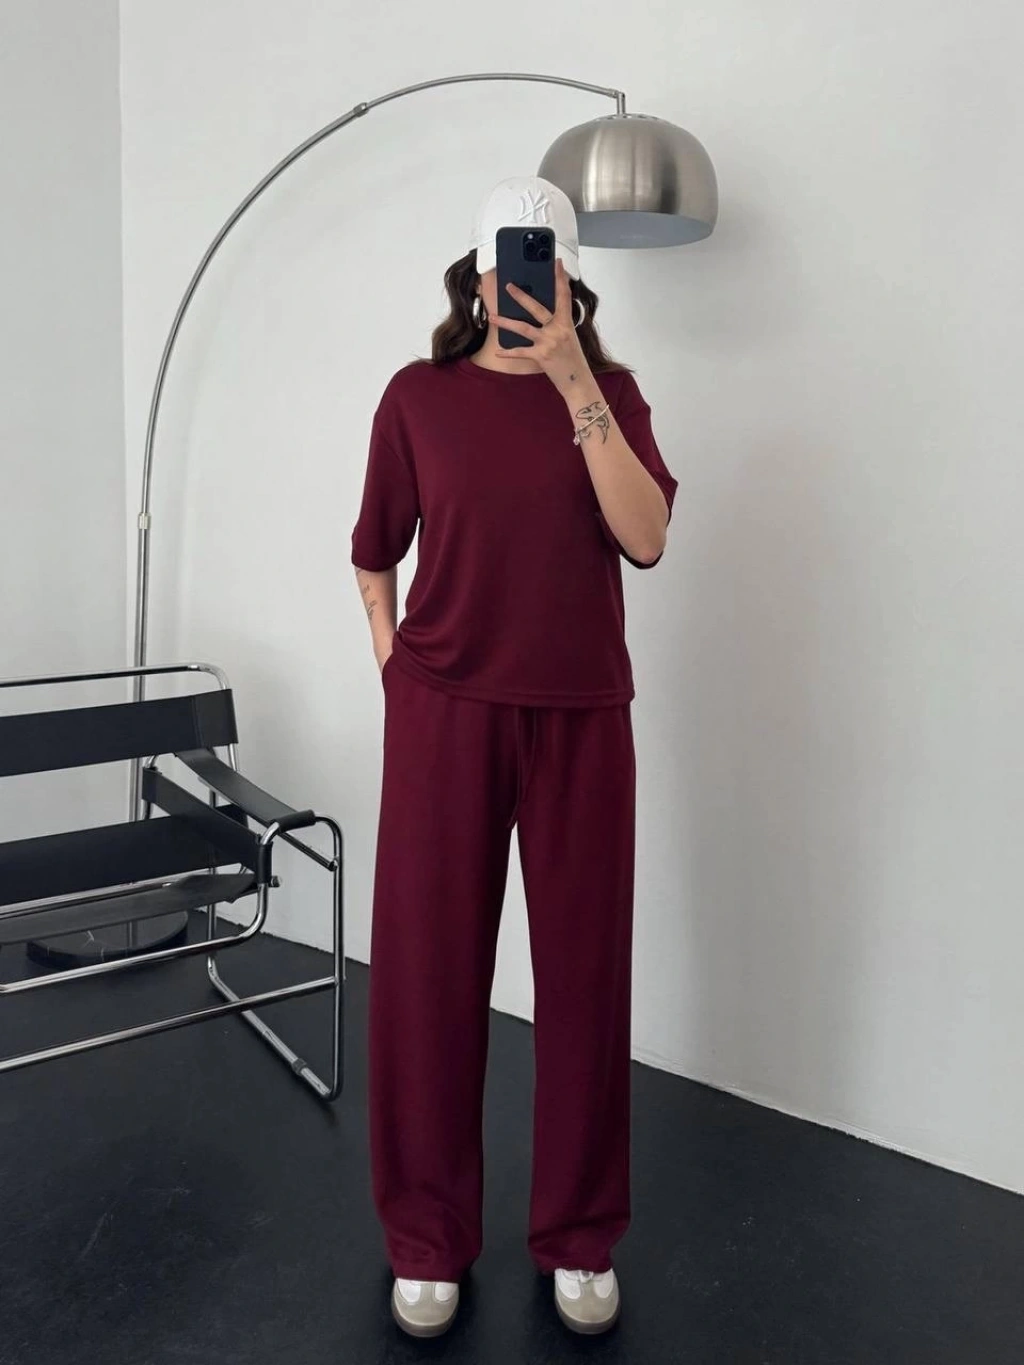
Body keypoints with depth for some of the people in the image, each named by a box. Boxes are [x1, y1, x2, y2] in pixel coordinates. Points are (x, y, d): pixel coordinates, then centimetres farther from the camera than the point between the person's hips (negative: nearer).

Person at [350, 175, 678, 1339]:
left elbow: (647, 539, -13)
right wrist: (393, 668, 4)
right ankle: (427, 1239, 25)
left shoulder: (609, 393, 4)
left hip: (580, 718, 1)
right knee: (427, 970, 5)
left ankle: (580, 1240, 27)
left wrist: (574, 388, -18)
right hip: (443, 714, 0)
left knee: (584, 970, 7)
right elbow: (374, 556, 13)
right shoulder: (418, 395, 3)